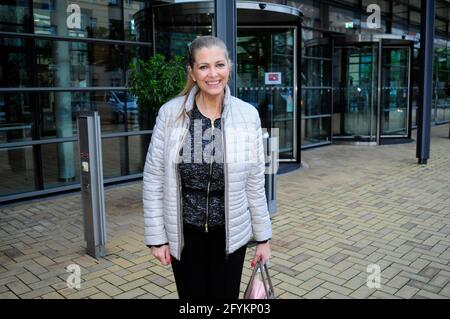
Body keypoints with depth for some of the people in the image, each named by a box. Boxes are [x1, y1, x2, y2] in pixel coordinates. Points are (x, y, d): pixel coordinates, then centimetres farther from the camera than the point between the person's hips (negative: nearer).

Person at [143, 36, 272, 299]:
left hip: (229, 231, 1)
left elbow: (255, 184, -2)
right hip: (184, 231, 0)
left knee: (226, 295, 14)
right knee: (192, 296, 15)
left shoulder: (248, 115, -7)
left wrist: (263, 237, 1)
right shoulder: (170, 113, -10)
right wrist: (157, 236, -5)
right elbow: (153, 179, -6)